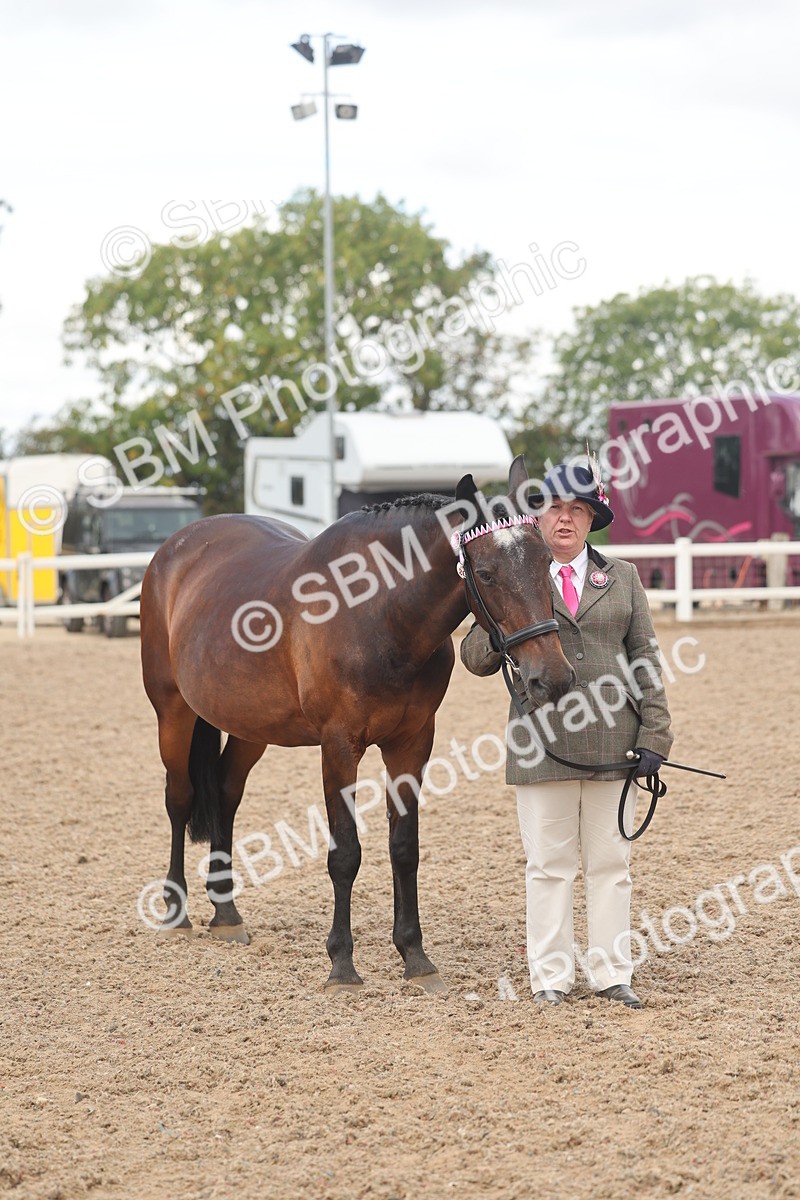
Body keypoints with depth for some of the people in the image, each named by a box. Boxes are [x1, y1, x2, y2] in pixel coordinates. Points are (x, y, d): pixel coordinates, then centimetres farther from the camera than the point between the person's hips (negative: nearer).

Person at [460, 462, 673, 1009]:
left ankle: (612, 973, 15)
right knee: (549, 864, 4)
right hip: (542, 745, -1)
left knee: (611, 863, 7)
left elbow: (646, 658, 7)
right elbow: (476, 658, 1)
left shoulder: (622, 577, 9)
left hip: (612, 740, 2)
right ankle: (551, 976, 12)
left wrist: (654, 733, -1)